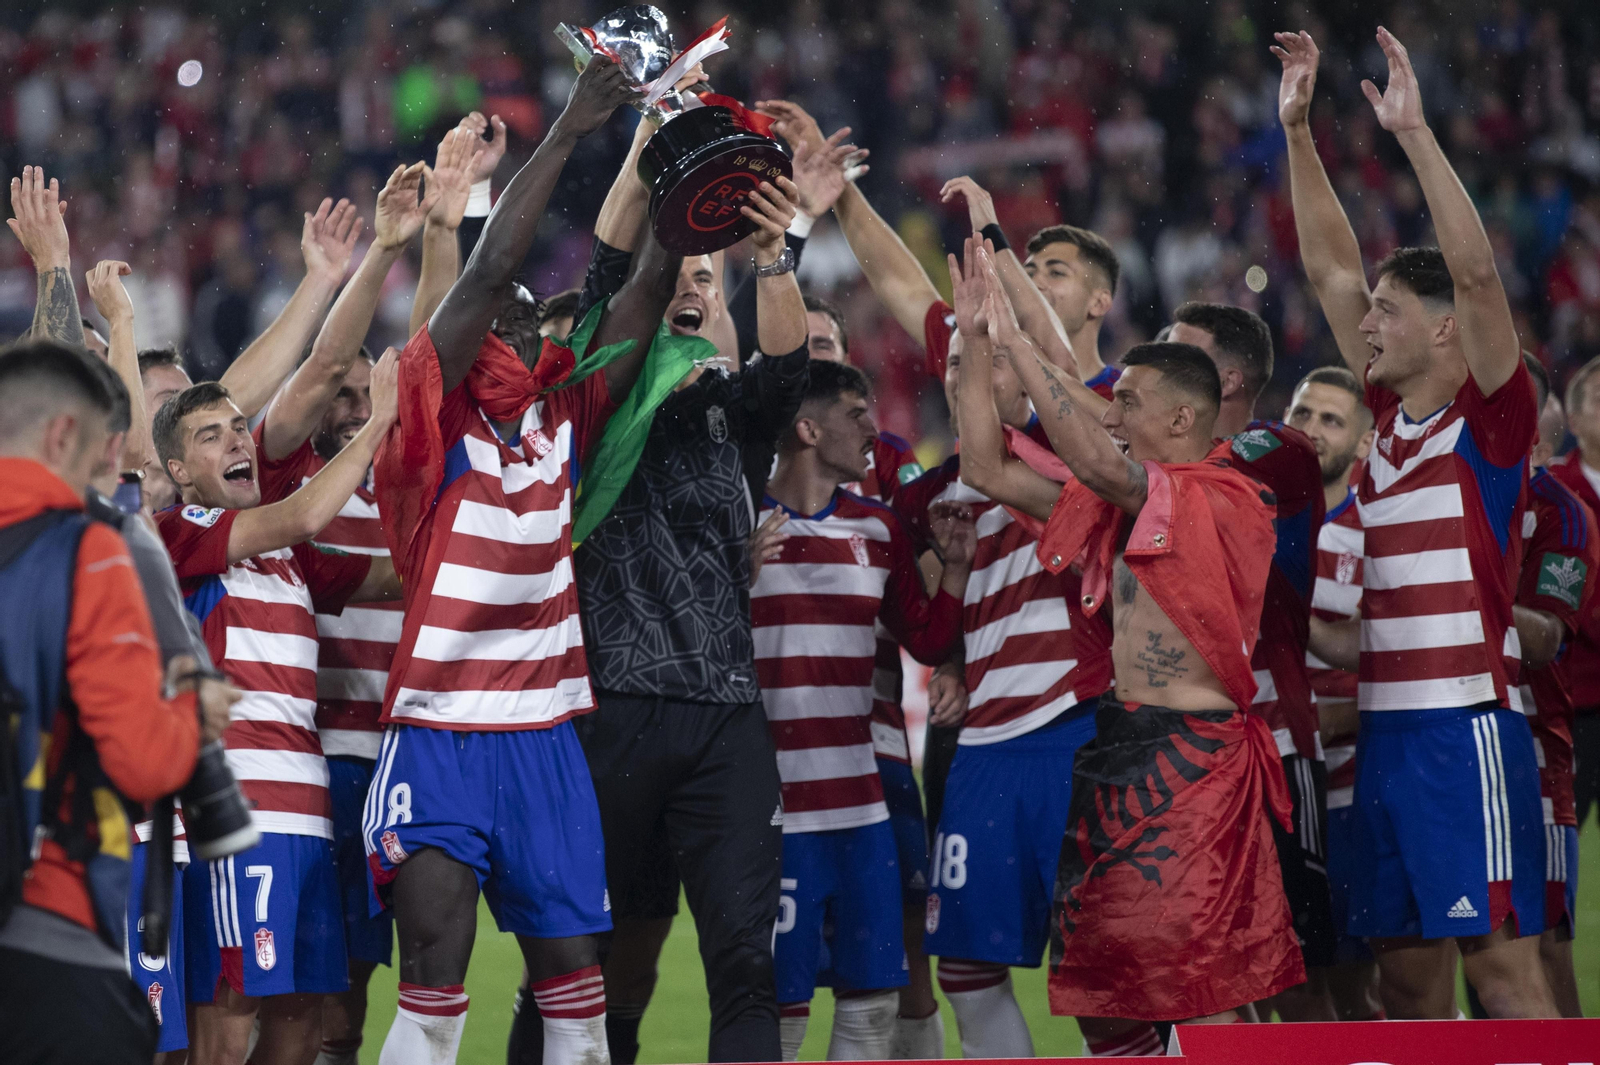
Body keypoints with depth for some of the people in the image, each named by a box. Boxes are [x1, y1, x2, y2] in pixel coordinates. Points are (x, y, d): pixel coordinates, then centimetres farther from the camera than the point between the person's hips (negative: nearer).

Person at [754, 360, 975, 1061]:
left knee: (872, 1001, 6)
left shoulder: (877, 529, 13)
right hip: (772, 809, -6)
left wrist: (955, 565, 6)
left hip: (861, 804, 6)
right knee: (781, 1008, -5)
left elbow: (926, 642, 19)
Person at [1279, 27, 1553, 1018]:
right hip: (1385, 728, 8)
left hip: (1466, 724, -8)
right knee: (1407, 972, 9)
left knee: (1502, 959, -11)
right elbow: (1332, 268, 18)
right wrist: (1297, 129, 15)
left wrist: (1415, 133, -20)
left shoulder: (1493, 417, -5)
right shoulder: (1391, 417, 14)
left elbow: (1475, 269, -18)